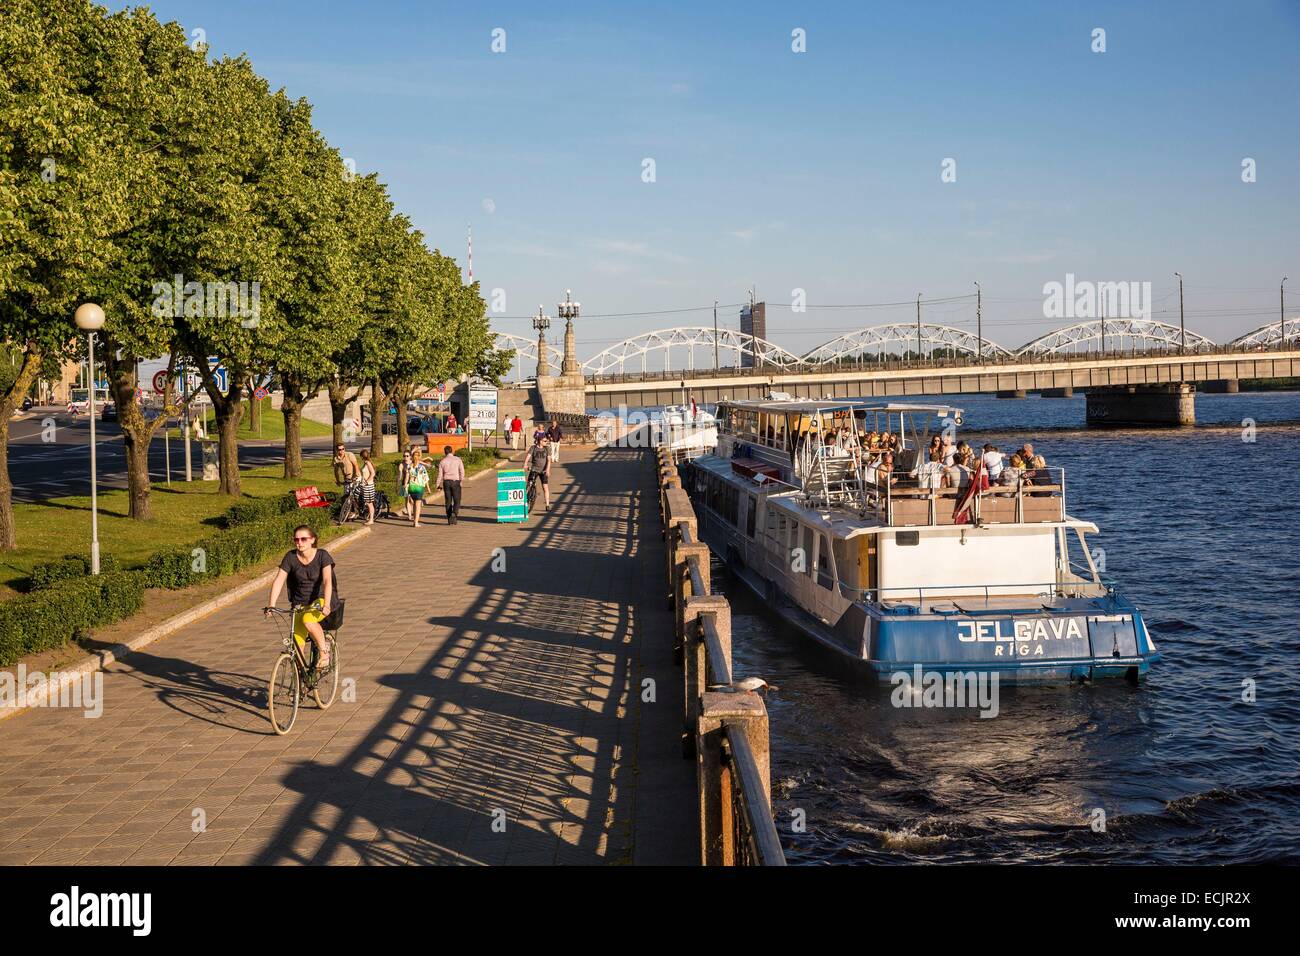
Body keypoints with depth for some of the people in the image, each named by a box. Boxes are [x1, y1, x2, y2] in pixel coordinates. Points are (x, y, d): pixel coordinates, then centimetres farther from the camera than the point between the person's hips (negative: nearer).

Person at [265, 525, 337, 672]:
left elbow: (327, 580, -25)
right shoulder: (291, 557, -6)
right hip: (300, 603, 3)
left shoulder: (322, 555, -14)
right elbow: (278, 581, -11)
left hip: (321, 599, -3)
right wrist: (271, 605, -24)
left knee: (308, 620, -34)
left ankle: (324, 650, -9)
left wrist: (326, 605, -39)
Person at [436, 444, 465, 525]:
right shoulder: (458, 460, 1)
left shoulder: (442, 461, 4)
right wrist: (461, 481, 4)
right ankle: (454, 514, -25)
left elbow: (440, 475, 4)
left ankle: (450, 520, 8)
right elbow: (462, 471, -4)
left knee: (448, 501, 9)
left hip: (446, 482, 2)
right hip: (456, 482, -2)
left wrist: (439, 485, 12)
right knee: (457, 501, 2)